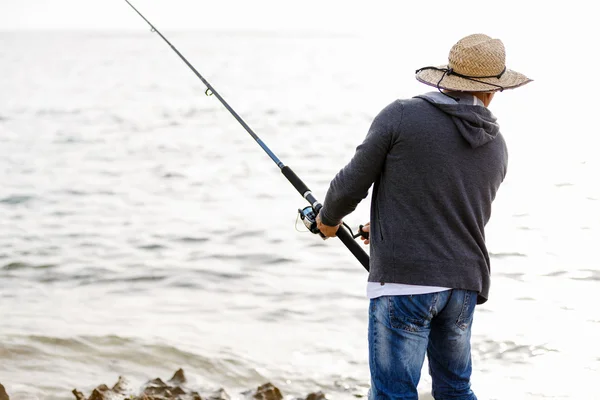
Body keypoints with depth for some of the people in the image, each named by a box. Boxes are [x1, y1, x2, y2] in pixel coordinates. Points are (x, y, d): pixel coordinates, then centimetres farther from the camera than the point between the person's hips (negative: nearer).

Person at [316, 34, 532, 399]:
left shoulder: (401, 117, -5)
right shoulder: (496, 148, 11)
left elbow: (351, 186, -4)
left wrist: (329, 218, 19)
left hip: (404, 281, -5)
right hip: (463, 286, 5)